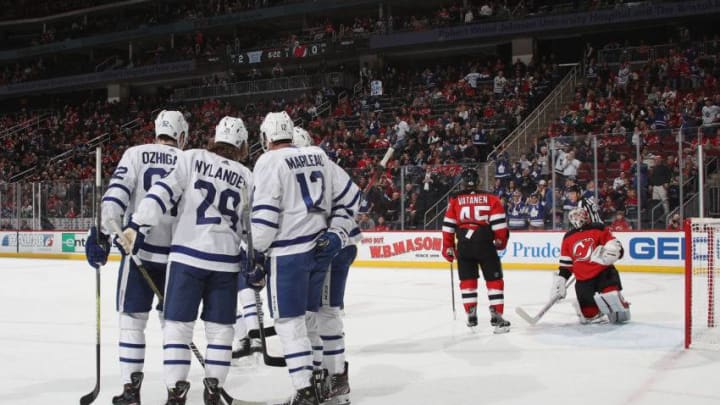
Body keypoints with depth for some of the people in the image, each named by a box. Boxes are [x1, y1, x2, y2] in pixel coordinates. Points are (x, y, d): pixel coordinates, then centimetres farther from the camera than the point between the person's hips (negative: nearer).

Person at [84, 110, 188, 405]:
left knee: (132, 319, 5)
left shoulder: (136, 154, 3)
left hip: (139, 249, -2)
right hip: (176, 254, 2)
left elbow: (116, 193, -10)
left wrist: (104, 231, -13)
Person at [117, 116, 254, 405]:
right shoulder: (246, 177, 10)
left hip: (188, 255, -2)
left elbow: (164, 192, -8)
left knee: (178, 323, 4)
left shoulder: (192, 158, 2)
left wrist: (138, 227, -9)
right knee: (220, 327, 13)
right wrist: (256, 264, 19)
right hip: (226, 261, 2)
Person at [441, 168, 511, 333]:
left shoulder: (455, 200, 10)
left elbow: (448, 226, 9)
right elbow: (498, 222, 1)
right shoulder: (491, 198, 7)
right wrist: (501, 240, 14)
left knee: (467, 280, 15)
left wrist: (448, 247, 17)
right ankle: (496, 316, -1)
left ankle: (471, 315, 15)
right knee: (494, 279, 5)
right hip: (485, 243, -2)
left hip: (464, 244, 2)